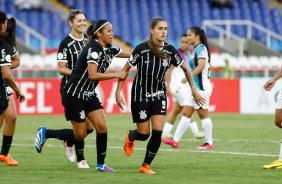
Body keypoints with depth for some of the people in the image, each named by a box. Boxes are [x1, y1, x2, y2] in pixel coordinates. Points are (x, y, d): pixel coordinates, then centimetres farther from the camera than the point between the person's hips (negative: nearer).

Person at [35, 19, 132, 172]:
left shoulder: (108, 49, 6)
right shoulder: (93, 49, -20)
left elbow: (131, 53, 17)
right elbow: (92, 75, -28)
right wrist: (116, 75, -22)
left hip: (89, 95, 8)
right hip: (74, 95, -8)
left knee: (102, 127, -4)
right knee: (80, 135, -3)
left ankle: (100, 165, 6)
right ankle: (45, 133, 15)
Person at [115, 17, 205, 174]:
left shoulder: (170, 51, -7)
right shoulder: (141, 49, -16)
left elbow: (186, 68, 8)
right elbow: (126, 69, -5)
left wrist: (194, 89, 0)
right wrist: (118, 93, -9)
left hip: (159, 96, 3)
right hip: (140, 95, -3)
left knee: (158, 132, -11)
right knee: (144, 134, 2)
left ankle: (146, 165, 7)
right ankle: (130, 137, 41)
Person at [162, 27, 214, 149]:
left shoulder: (201, 48, -11)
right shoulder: (196, 49, 18)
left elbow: (201, 66, -23)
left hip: (201, 87, -10)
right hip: (195, 87, 10)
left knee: (203, 114, -6)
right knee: (186, 113, 6)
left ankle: (209, 143, -3)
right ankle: (175, 140, 5)